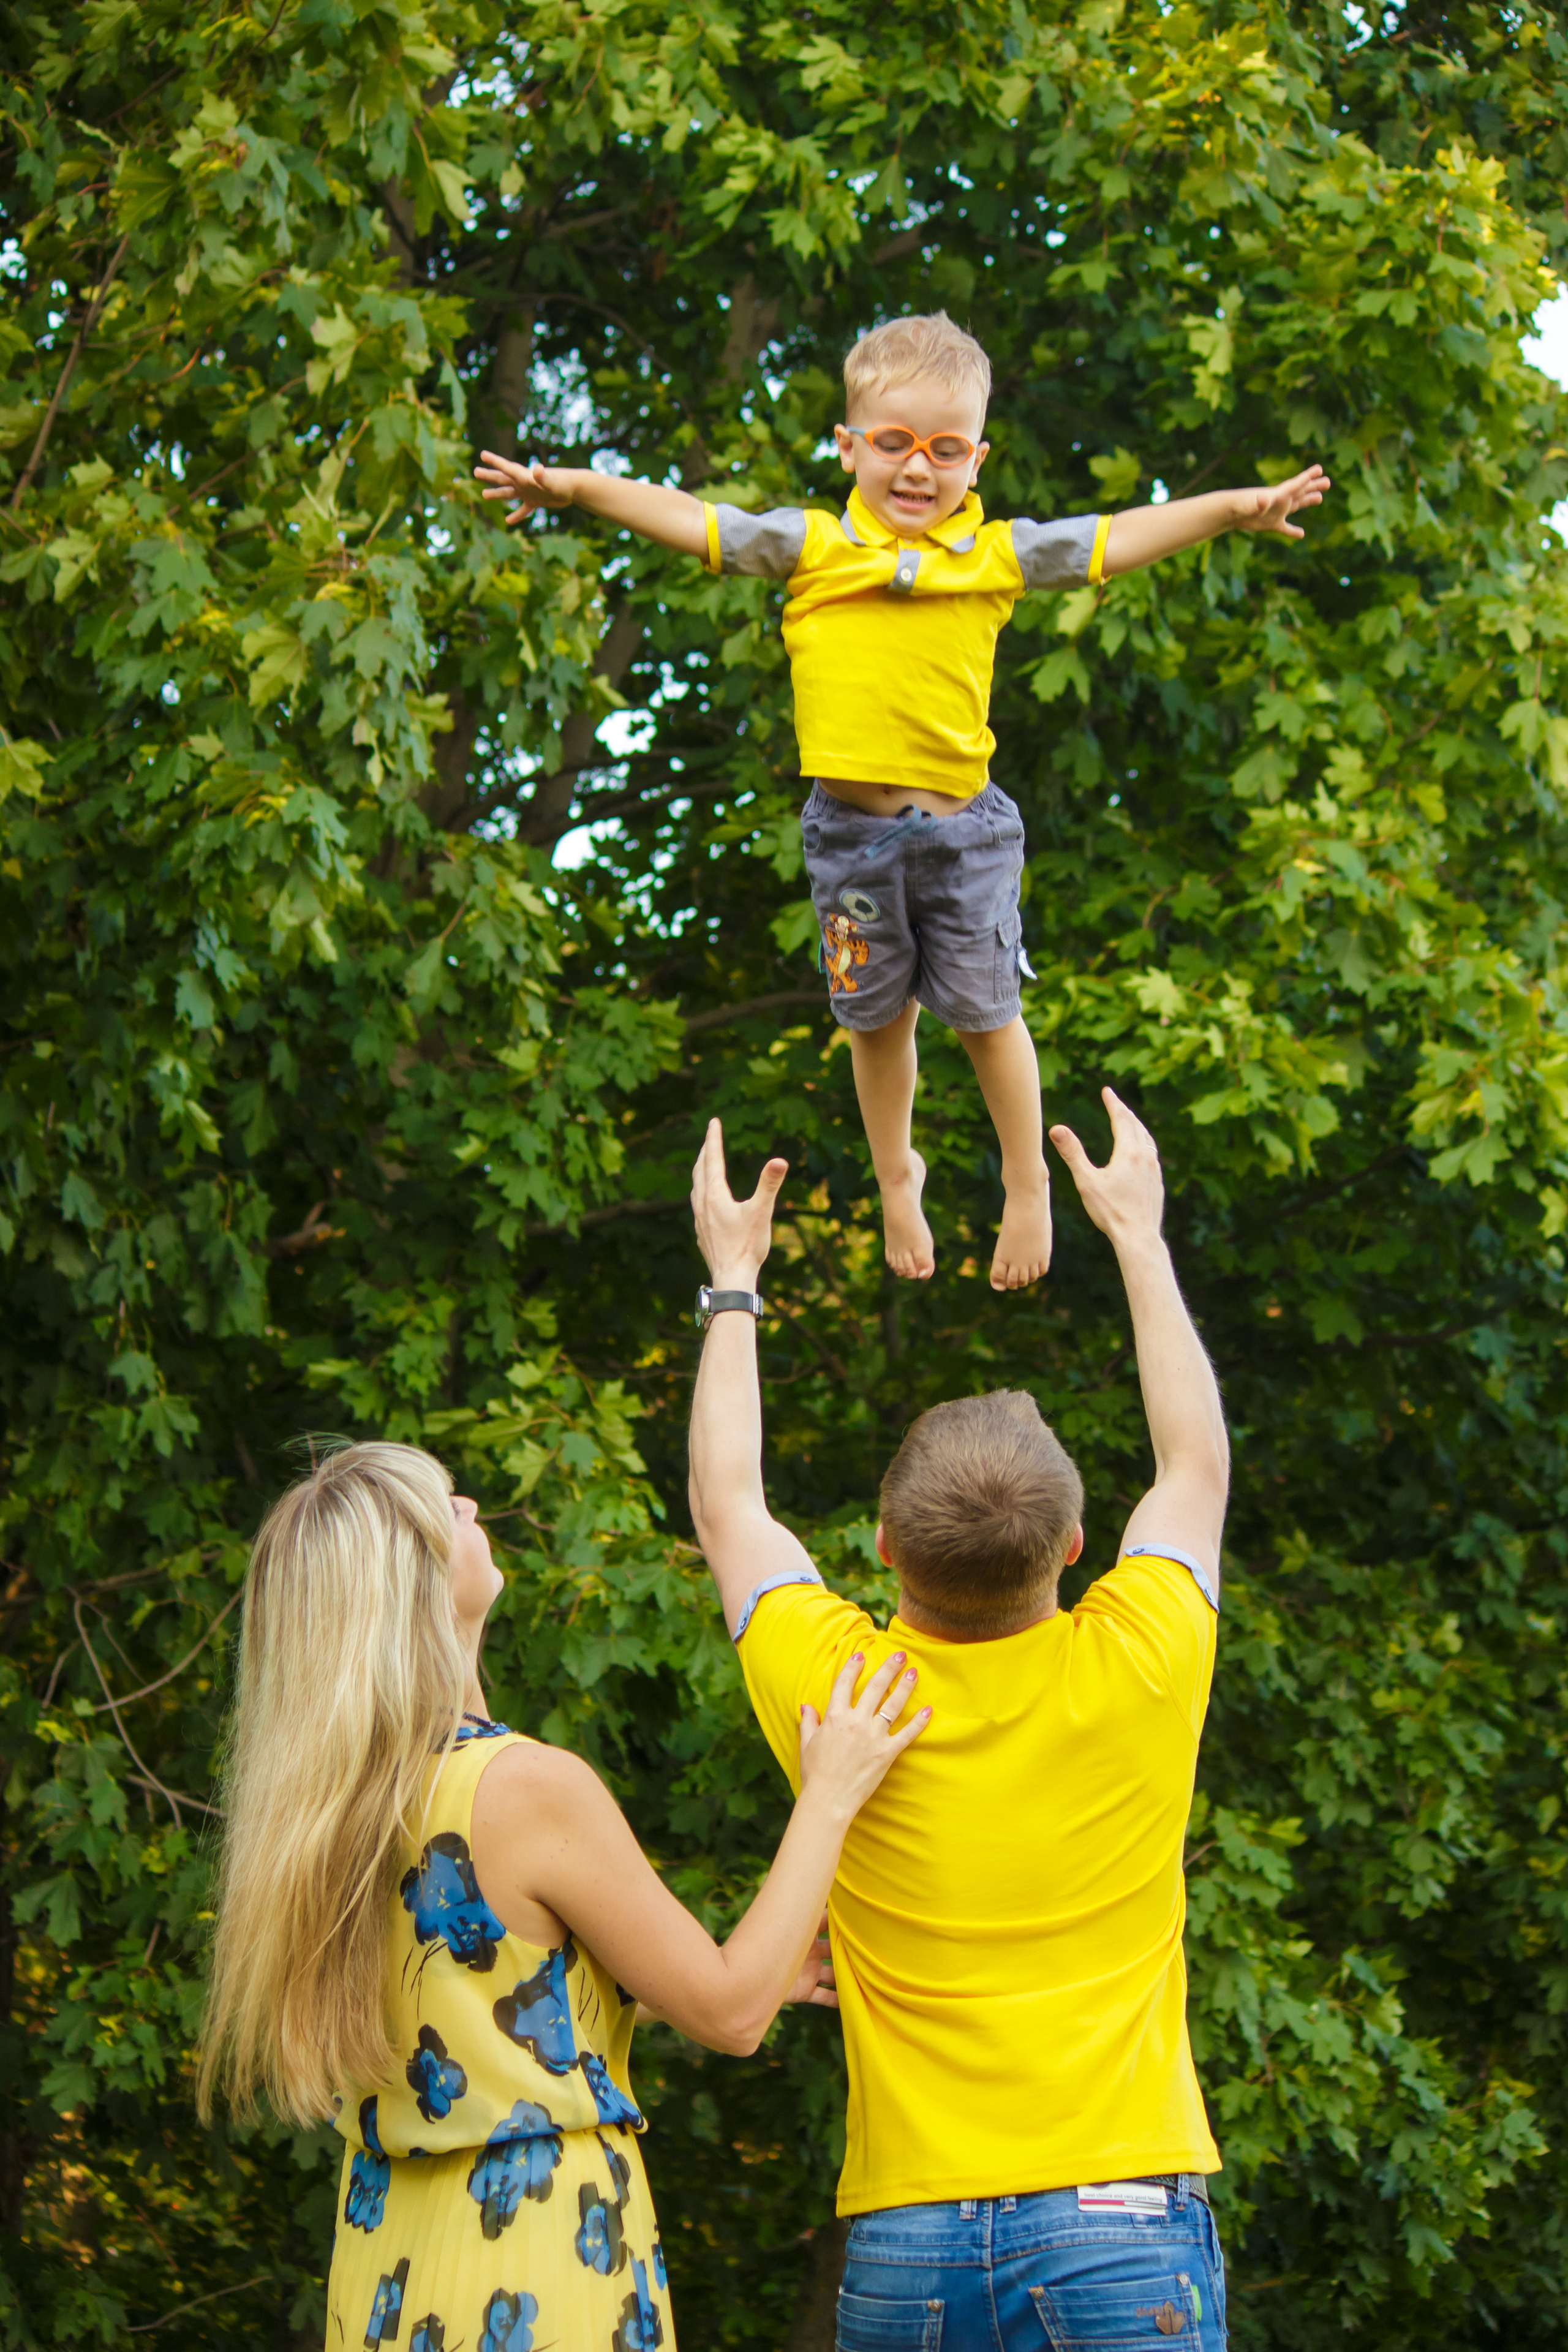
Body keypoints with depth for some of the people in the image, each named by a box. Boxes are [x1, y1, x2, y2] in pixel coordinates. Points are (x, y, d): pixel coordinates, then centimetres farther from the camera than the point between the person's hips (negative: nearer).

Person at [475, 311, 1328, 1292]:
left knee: (985, 1010, 11)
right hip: (852, 829, 1)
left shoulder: (999, 554, -3)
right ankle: (896, 1175, 39)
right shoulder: (810, 545, -3)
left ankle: (1029, 1183, 30)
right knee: (879, 1017, 17)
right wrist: (571, 487, -10)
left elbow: (1121, 539, -4)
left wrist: (1233, 507, -12)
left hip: (964, 825, -1)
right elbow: (685, 519, -4)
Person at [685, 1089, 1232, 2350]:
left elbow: (728, 1506, 19)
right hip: (1118, 2228, -1)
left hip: (905, 2243, 1)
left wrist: (734, 1279, 31)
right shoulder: (1131, 1672, -4)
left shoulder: (839, 1690, -2)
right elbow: (1199, 1461, 17)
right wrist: (1137, 1232, 29)